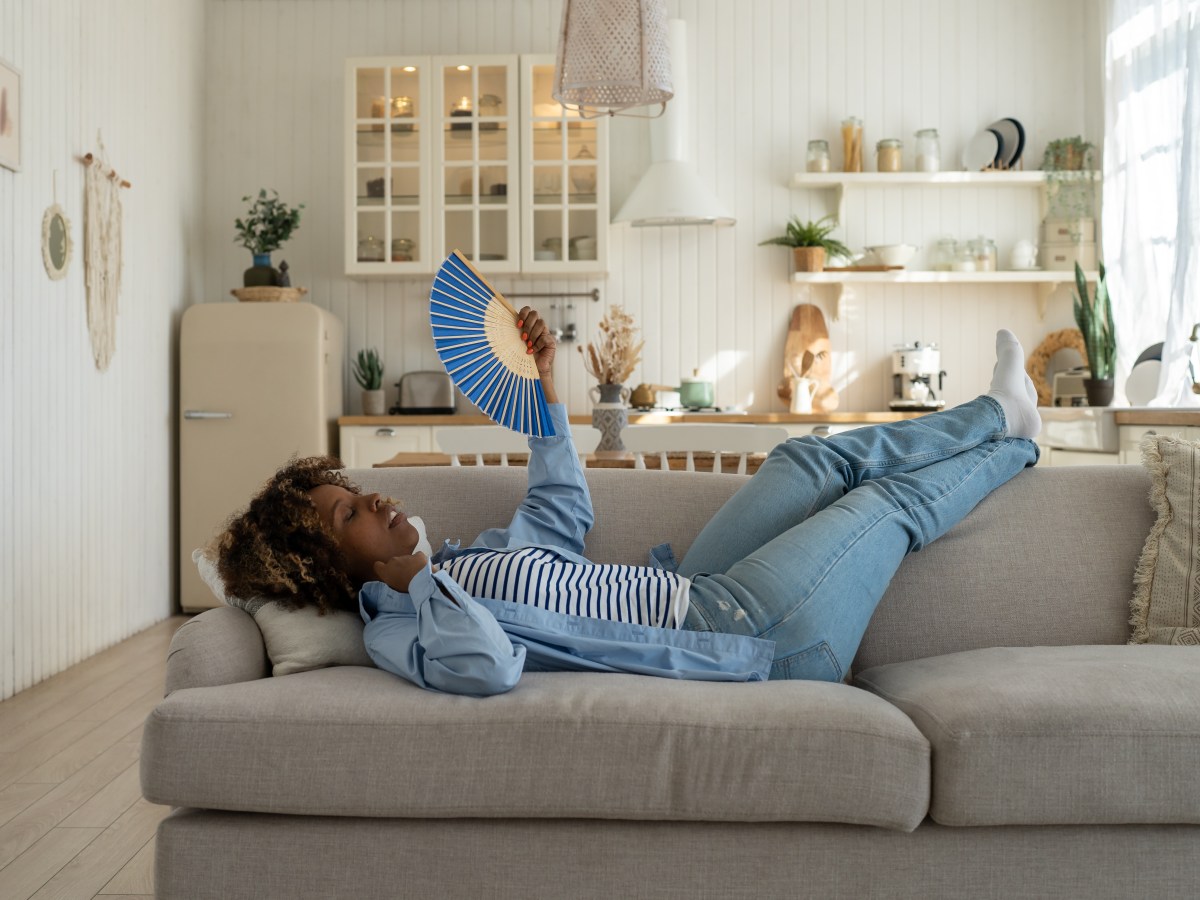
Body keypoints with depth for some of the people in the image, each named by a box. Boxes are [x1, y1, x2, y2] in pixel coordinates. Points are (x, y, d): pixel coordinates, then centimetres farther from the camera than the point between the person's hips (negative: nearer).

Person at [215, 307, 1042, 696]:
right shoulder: (401, 629, -19)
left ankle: (997, 412, 34)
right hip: (748, 641, -9)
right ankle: (1010, 445, 35)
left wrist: (543, 384, 19)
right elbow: (490, 665, -43)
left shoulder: (460, 559, 9)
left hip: (691, 592, 9)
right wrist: (411, 581, -25)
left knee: (819, 459, 11)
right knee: (893, 501, 3)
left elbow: (563, 515, 22)